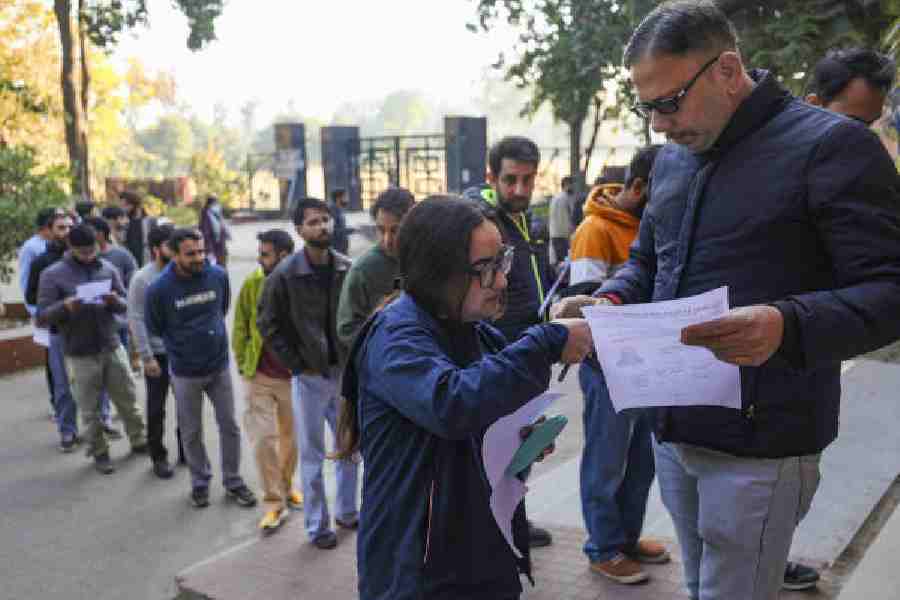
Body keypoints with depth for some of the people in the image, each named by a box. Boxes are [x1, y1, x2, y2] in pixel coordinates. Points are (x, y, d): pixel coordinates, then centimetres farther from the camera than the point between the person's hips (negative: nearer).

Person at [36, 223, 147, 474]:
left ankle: (139, 441, 32)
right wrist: (65, 306, -28)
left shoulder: (108, 268, 1)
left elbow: (126, 303, 5)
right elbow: (42, 316, -9)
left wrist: (115, 301, -19)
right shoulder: (52, 274, -7)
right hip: (80, 355, -2)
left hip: (112, 348, 3)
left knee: (128, 400, 14)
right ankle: (100, 453, 24)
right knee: (90, 410, 8)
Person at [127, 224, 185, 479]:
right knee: (156, 409, 7)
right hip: (158, 353, -3)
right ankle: (159, 457, 22)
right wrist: (146, 357, -15)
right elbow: (136, 320, -12)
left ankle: (186, 450, 29)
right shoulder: (142, 279, -12)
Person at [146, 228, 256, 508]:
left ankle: (233, 482, 27)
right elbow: (154, 329, -1)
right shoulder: (159, 289, -18)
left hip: (220, 366, 2)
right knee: (191, 432, 13)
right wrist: (184, 343, 7)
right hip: (185, 373, -2)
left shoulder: (218, 275, -11)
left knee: (229, 426, 10)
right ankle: (200, 482, 33)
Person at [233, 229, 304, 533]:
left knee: (290, 436, 16)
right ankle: (274, 504, 10)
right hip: (259, 376, 0)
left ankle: (286, 486, 38)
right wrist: (243, 365, 0)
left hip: (294, 376, 0)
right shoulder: (252, 283, -7)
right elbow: (240, 326, 2)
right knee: (263, 438, -3)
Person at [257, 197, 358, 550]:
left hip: (344, 372, 4)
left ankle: (347, 511, 35)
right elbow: (268, 325, -6)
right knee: (313, 456, 7)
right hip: (309, 377, -3)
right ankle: (317, 526, 22)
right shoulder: (285, 274, -12)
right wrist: (296, 365, -9)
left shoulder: (347, 269, -3)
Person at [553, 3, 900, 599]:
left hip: (760, 444, -7)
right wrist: (609, 300, -3)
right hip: (674, 429, 7)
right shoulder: (673, 157, 11)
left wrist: (788, 325, -36)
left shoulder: (832, 145, -13)